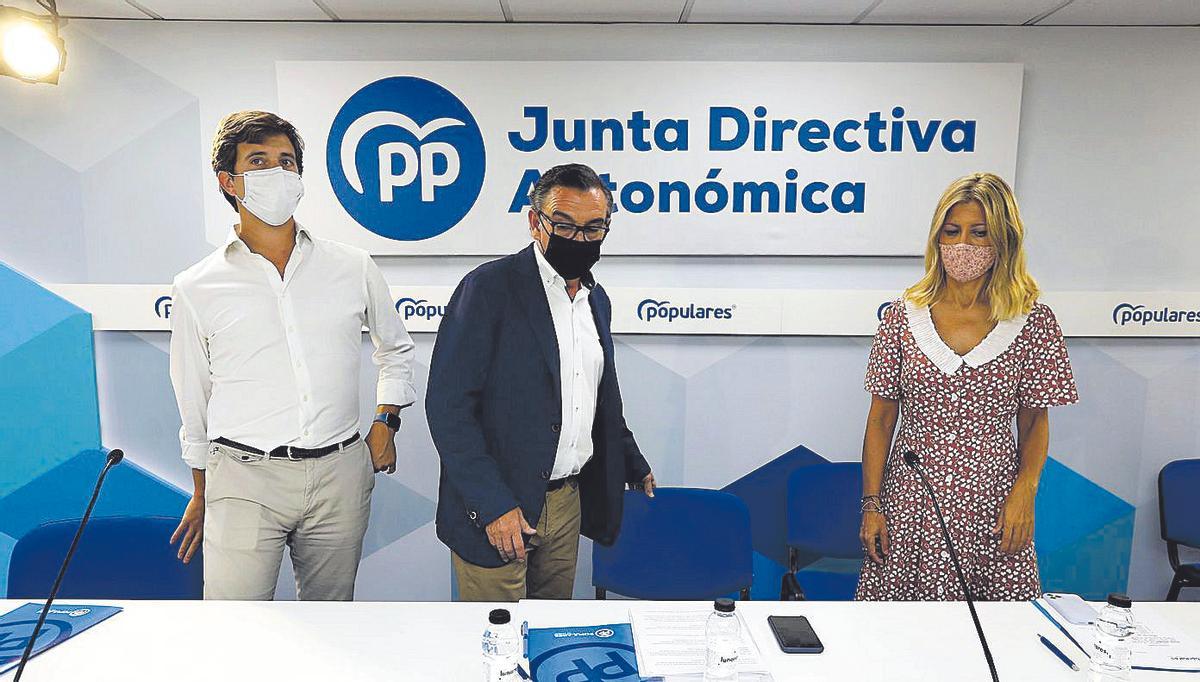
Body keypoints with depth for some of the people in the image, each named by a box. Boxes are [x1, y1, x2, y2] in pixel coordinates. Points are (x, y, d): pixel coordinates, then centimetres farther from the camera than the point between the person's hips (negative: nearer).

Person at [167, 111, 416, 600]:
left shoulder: (353, 268, 5)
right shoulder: (197, 287, 3)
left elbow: (396, 350, 20)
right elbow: (193, 400, 12)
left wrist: (385, 421, 9)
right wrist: (200, 494, 16)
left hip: (340, 473, 2)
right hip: (243, 475, -1)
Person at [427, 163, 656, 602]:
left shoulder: (596, 299, 10)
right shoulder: (488, 288, -13)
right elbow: (447, 405, -17)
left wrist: (634, 466, 23)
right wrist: (493, 504, -20)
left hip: (568, 502, 7)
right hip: (495, 511, -6)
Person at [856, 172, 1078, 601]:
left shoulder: (1033, 321, -1)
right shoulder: (905, 315, 0)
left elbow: (1034, 422, 6)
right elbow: (881, 418, 2)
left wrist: (1024, 493, -8)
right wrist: (871, 504, -1)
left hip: (992, 505, 0)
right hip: (911, 501, 0)